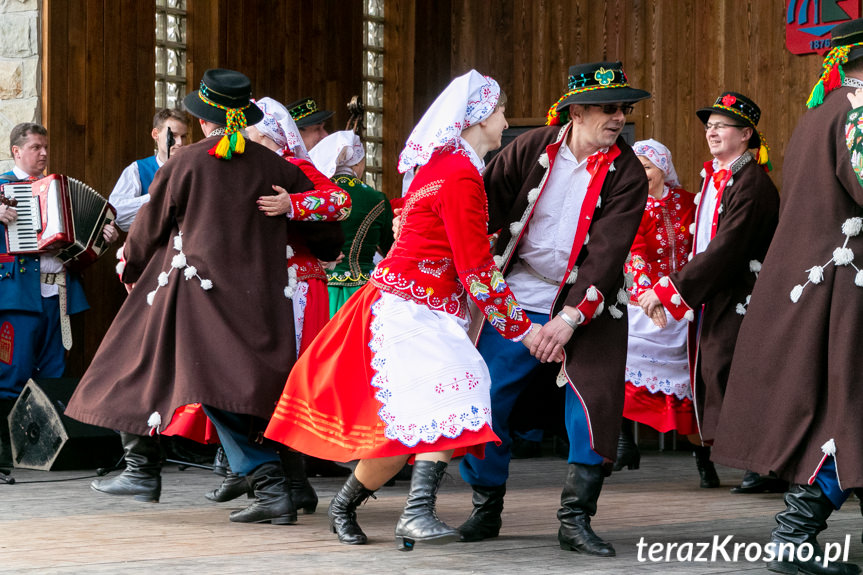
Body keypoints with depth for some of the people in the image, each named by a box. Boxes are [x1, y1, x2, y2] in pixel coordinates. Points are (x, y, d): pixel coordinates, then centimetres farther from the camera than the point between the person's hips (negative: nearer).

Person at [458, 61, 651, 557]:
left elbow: (607, 253, -16)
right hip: (517, 300, 1)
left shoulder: (627, 174, -9)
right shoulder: (530, 150, -4)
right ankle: (486, 510, 15)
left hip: (588, 304, -1)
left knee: (595, 401, -13)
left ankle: (576, 520, -1)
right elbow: (485, 209, 3)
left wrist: (570, 318, -25)